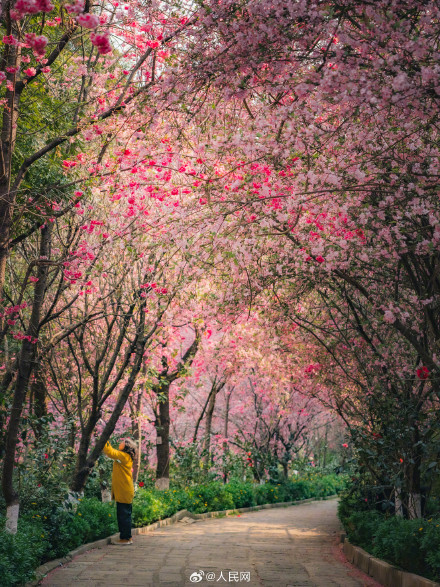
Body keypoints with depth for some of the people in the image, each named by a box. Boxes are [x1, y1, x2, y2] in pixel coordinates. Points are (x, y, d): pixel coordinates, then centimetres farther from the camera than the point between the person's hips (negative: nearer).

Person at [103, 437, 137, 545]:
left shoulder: (124, 456, -14)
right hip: (125, 492, 10)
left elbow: (110, 452, -19)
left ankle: (125, 538, -4)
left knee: (123, 515, -6)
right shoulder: (126, 457, 15)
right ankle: (128, 537, 19)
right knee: (125, 515, 13)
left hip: (123, 492, -10)